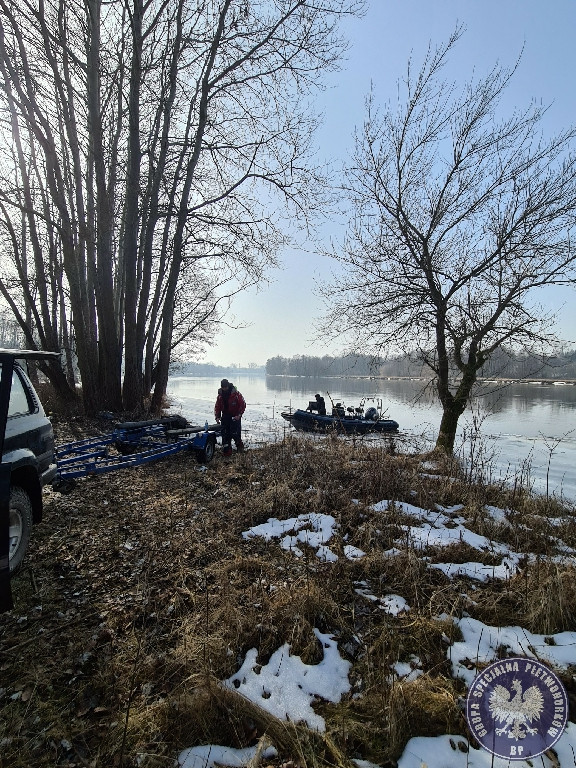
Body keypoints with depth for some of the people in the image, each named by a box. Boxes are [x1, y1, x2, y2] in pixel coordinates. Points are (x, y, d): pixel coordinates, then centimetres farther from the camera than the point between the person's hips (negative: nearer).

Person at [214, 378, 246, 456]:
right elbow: (217, 406, 8)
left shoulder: (236, 394, -15)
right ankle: (227, 450, 9)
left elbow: (243, 404, -10)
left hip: (235, 416, -4)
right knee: (225, 434, 1)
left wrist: (239, 415, -15)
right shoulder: (220, 395, 0)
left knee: (235, 433, -9)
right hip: (225, 416, 4)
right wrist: (217, 416, -3)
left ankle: (239, 445, 18)